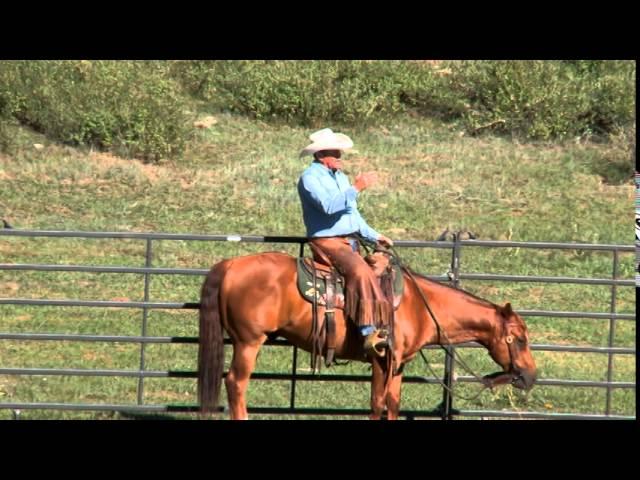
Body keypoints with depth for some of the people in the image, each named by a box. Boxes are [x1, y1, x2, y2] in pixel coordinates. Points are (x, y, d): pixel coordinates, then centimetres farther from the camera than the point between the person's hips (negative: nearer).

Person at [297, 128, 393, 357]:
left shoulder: (340, 176, 20)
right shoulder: (310, 177, -8)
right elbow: (329, 205, -25)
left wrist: (374, 236, 21)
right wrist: (356, 188, -26)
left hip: (350, 241, 10)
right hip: (326, 242, -10)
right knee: (360, 271, -30)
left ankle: (384, 326, 3)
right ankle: (368, 333, -37)